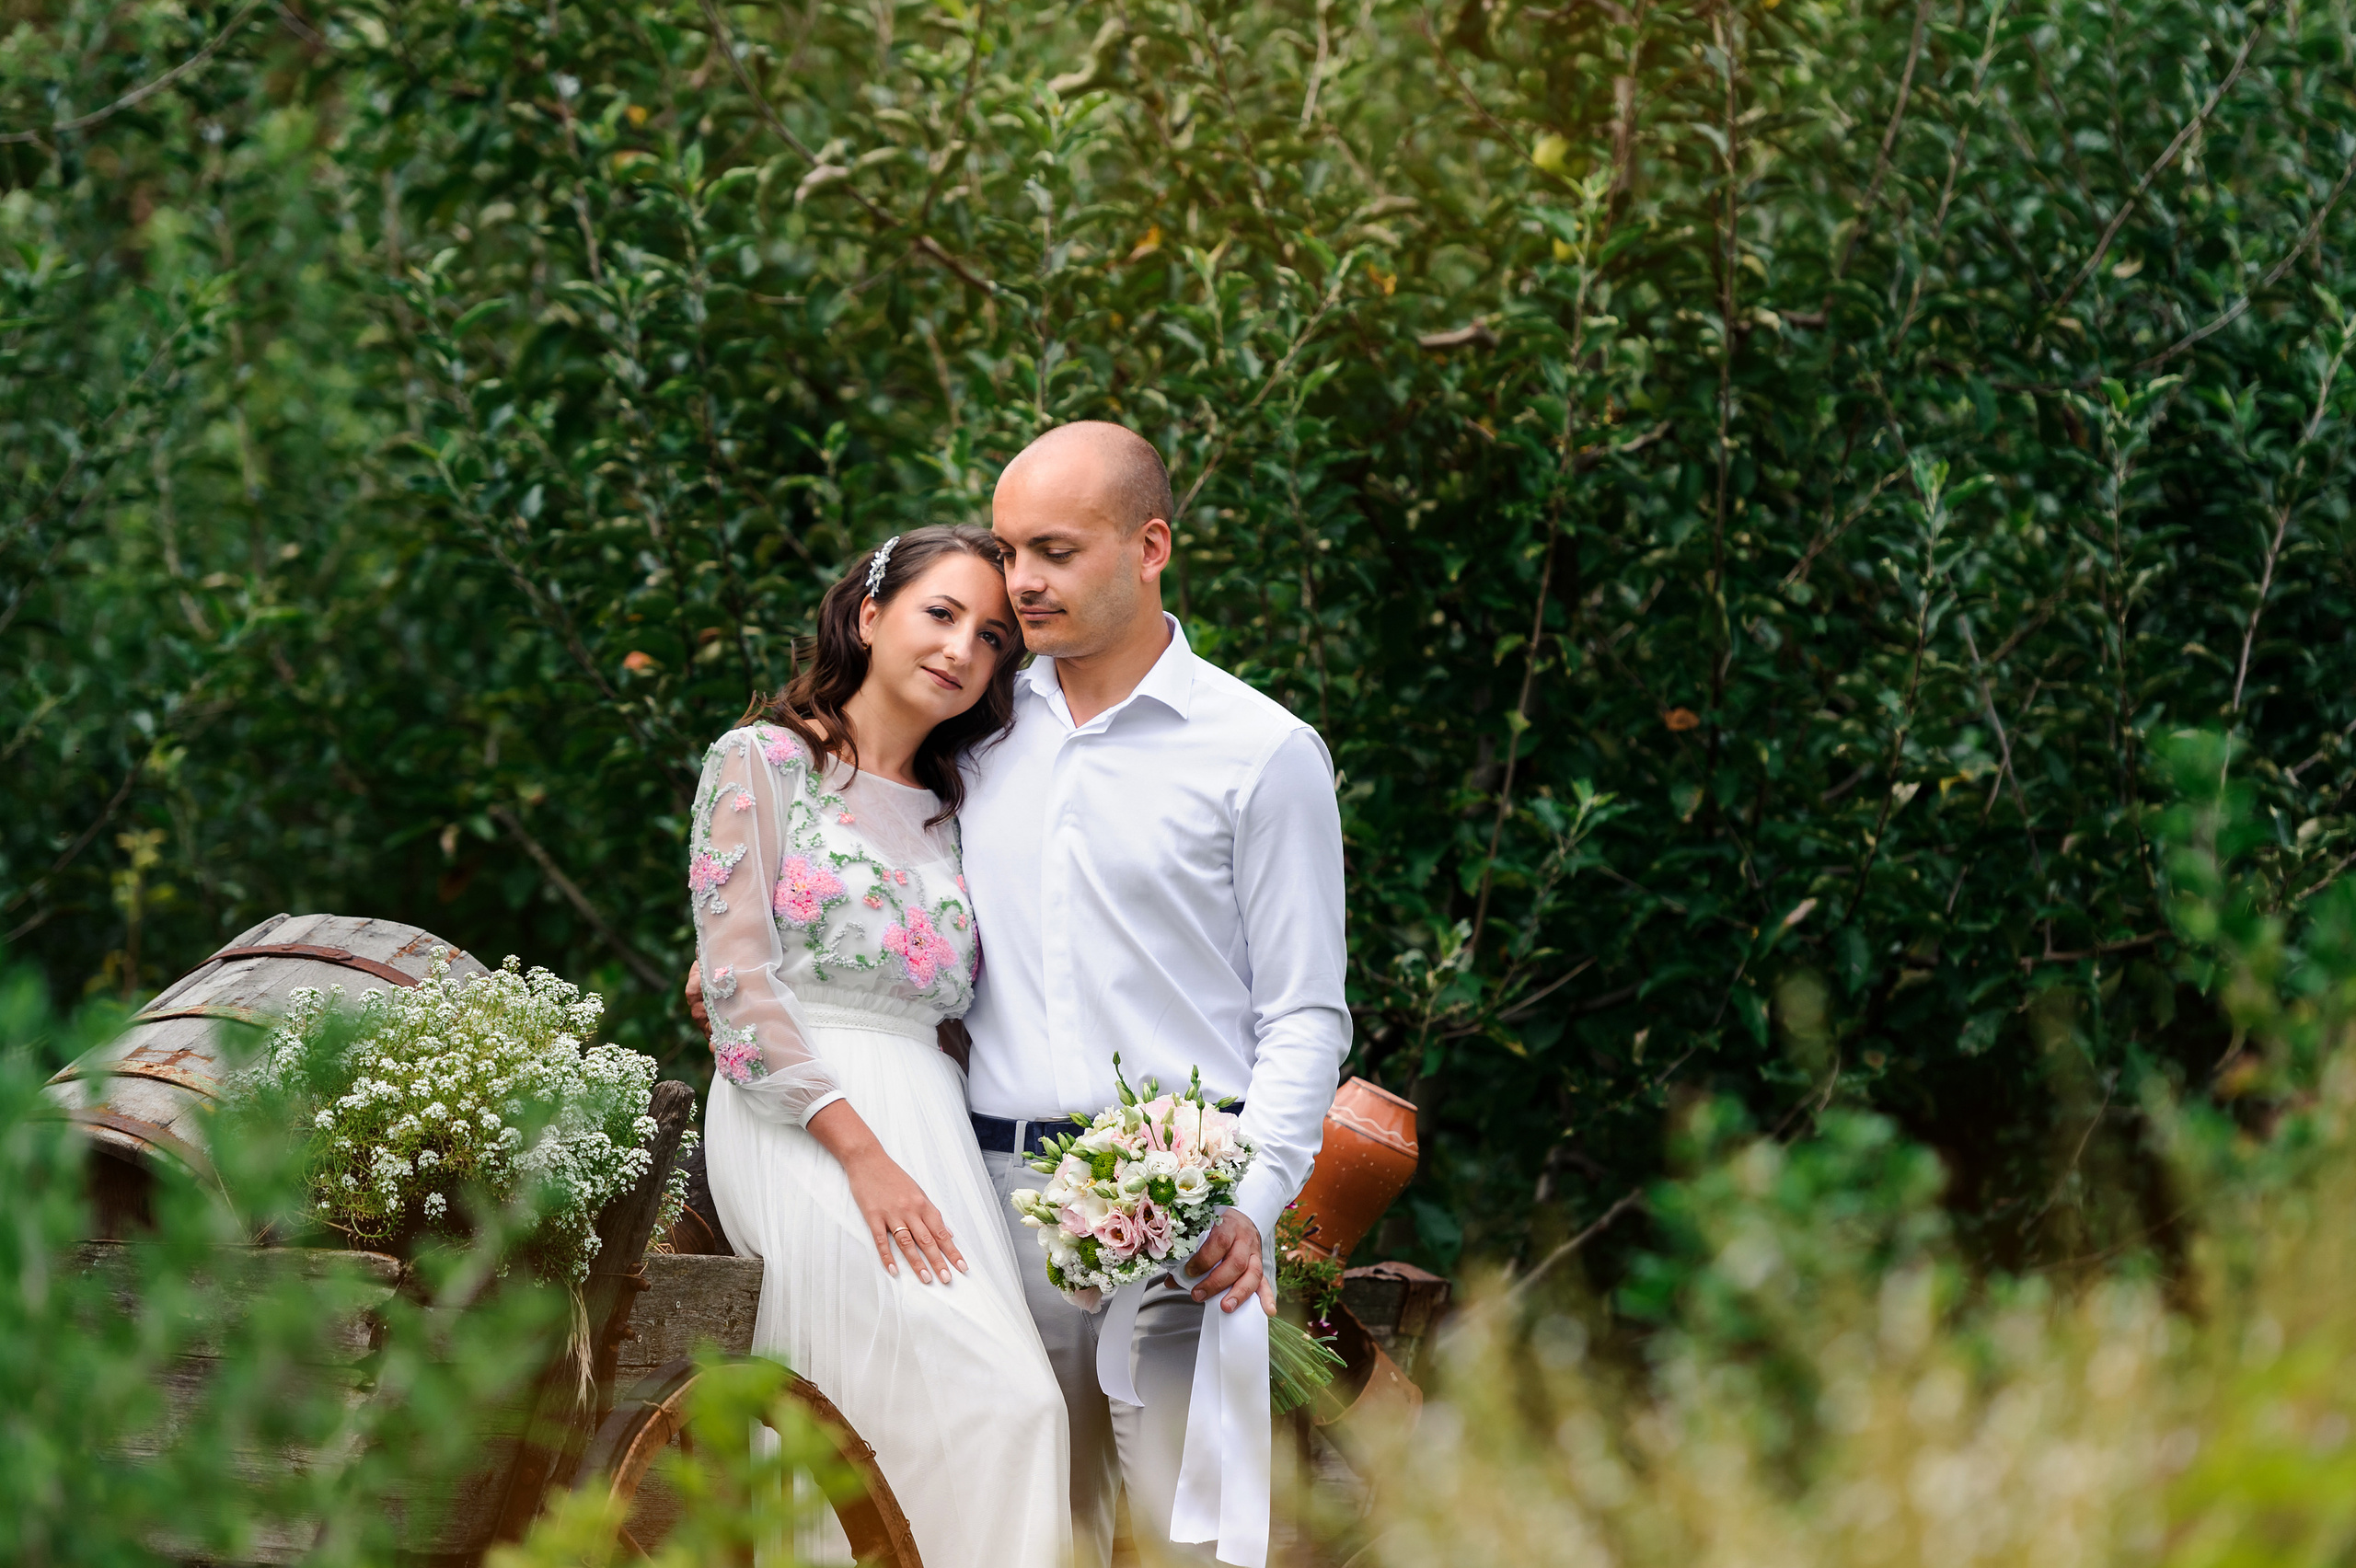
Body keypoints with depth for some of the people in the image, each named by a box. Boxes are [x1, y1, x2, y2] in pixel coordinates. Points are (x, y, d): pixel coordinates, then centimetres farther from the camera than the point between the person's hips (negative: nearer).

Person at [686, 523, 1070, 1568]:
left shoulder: (951, 813, 21)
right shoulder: (764, 762, 3)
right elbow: (736, 980, -7)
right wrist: (859, 1149, -15)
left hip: (930, 1128, 6)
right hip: (802, 1128, -6)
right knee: (1000, 1404, -22)